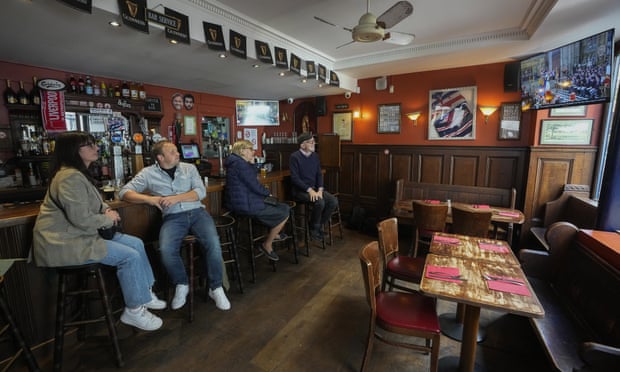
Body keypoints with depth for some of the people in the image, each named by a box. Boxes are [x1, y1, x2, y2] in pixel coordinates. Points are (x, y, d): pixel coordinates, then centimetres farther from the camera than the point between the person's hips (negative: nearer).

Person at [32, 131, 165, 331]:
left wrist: (107, 210, 3)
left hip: (79, 235, 10)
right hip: (64, 243, -10)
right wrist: (108, 219, -9)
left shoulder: (80, 174, 13)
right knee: (130, 256, -18)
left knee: (136, 244, 3)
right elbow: (82, 220, -28)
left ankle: (144, 293, 14)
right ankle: (133, 311, -2)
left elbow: (94, 203, 25)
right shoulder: (70, 177, -22)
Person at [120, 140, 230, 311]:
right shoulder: (148, 173, 10)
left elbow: (201, 191, 2)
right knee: (166, 250, -29)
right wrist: (149, 198, -11)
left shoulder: (189, 168, 13)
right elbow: (124, 192, 6)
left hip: (197, 212, 1)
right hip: (172, 217, 0)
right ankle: (181, 285, 1)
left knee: (213, 244, -25)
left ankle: (216, 288, -4)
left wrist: (176, 198, -12)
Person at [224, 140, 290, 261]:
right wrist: (268, 193, -2)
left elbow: (252, 181, 20)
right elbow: (255, 186, -21)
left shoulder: (236, 162, 14)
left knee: (284, 208, 15)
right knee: (284, 214, -3)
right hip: (246, 205, -11)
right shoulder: (241, 164, -19)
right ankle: (267, 245, 10)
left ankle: (273, 234, 32)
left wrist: (251, 163, 9)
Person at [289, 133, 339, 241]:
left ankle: (319, 226, 3)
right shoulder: (294, 157, -11)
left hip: (315, 188, 6)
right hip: (300, 190, -6)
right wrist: (309, 190, -24)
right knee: (320, 202, -31)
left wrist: (320, 190, -9)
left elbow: (319, 174, 8)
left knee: (333, 201, -15)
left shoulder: (315, 156, 8)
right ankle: (313, 229, -6)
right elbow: (295, 178, -16)